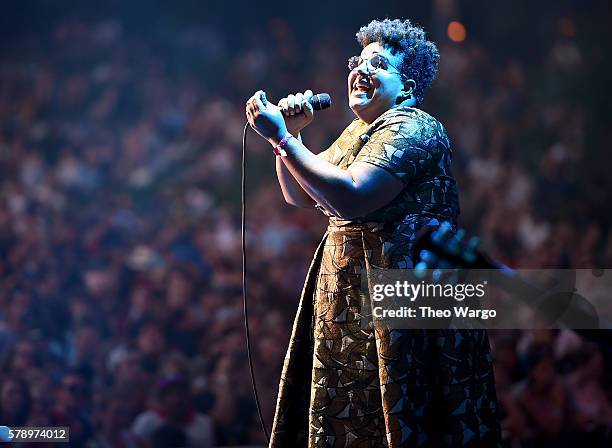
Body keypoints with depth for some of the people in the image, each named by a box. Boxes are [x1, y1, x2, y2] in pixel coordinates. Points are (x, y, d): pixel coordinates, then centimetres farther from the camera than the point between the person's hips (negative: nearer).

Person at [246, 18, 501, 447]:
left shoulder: (411, 128, -13)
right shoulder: (359, 131, 17)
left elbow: (351, 198, -26)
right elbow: (301, 195, 20)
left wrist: (282, 138, -23)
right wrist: (289, 135, 4)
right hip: (348, 297, 9)